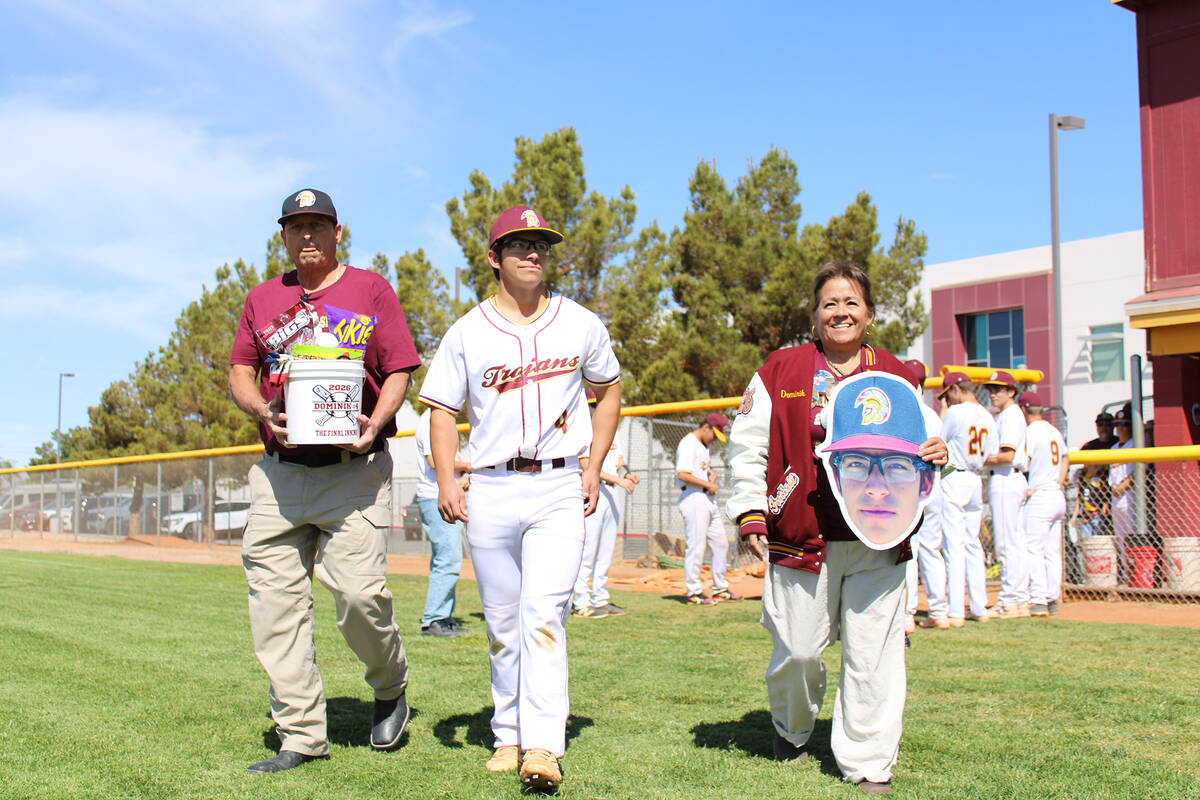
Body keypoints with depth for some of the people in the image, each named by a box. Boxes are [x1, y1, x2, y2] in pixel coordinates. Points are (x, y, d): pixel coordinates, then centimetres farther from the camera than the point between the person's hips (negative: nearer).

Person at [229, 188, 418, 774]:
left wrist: (374, 424, -15)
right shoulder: (263, 298, 17)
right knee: (275, 602, -1)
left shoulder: (371, 289, 7)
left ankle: (390, 686, 16)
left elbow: (399, 371, 3)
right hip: (278, 472, 4)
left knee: (359, 593, -14)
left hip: (353, 468, -4)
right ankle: (301, 736, 6)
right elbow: (239, 372, 16)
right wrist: (263, 410, -6)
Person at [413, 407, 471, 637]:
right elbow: (435, 461, -22)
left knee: (448, 560, 12)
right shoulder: (430, 420, -11)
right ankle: (432, 620, -8)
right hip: (435, 499, -10)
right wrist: (466, 466, -9)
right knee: (449, 560, -12)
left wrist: (464, 476, 3)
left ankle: (444, 618, 17)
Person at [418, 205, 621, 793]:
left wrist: (593, 469, 8)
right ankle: (509, 737, 21)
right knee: (502, 624, 8)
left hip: (559, 487, -1)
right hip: (490, 491, 1)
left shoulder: (581, 325, 8)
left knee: (543, 615, -15)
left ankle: (544, 748, -19)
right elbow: (442, 408, 7)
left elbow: (608, 391, 18)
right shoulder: (468, 331, 5)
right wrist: (445, 480, -8)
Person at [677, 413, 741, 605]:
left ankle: (720, 588, 23)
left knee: (721, 544, 13)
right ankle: (694, 593, -1)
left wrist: (712, 475, 9)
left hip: (709, 500, 10)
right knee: (696, 546, -8)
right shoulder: (688, 444, -11)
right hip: (693, 499, -10)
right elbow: (682, 474, -21)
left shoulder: (707, 446, 20)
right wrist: (707, 484, -16)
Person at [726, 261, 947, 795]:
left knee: (872, 654, 1)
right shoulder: (781, 371, 4)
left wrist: (936, 455, -5)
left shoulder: (897, 377, 10)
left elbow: (920, 444, 19)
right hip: (802, 539, -1)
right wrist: (751, 511, -4)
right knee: (797, 650, 4)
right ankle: (792, 729, 35)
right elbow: (746, 444, 5)